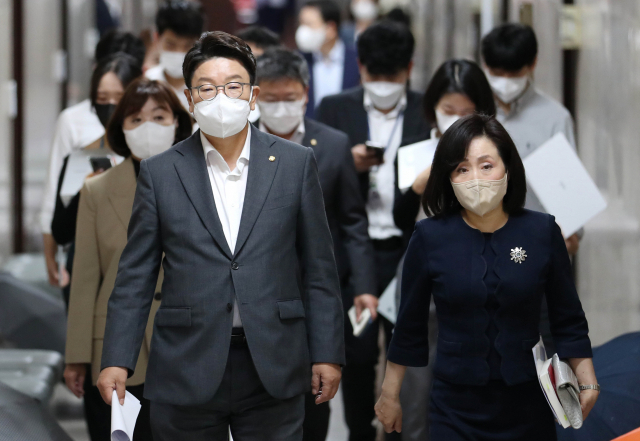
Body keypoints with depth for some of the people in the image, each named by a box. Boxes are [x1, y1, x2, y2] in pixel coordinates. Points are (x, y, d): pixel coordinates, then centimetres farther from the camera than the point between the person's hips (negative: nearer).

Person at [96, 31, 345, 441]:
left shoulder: (295, 163, 5)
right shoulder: (160, 172, 5)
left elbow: (318, 268, 6)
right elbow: (136, 276, 5)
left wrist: (327, 354, 1)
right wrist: (117, 360, -3)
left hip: (273, 374, 0)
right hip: (187, 372, 0)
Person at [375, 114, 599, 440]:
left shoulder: (543, 232, -2)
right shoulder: (429, 238, -4)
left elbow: (568, 320, 6)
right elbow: (410, 325, 5)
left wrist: (586, 381, -4)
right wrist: (389, 393, 10)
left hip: (528, 402, 1)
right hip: (456, 405, -1)